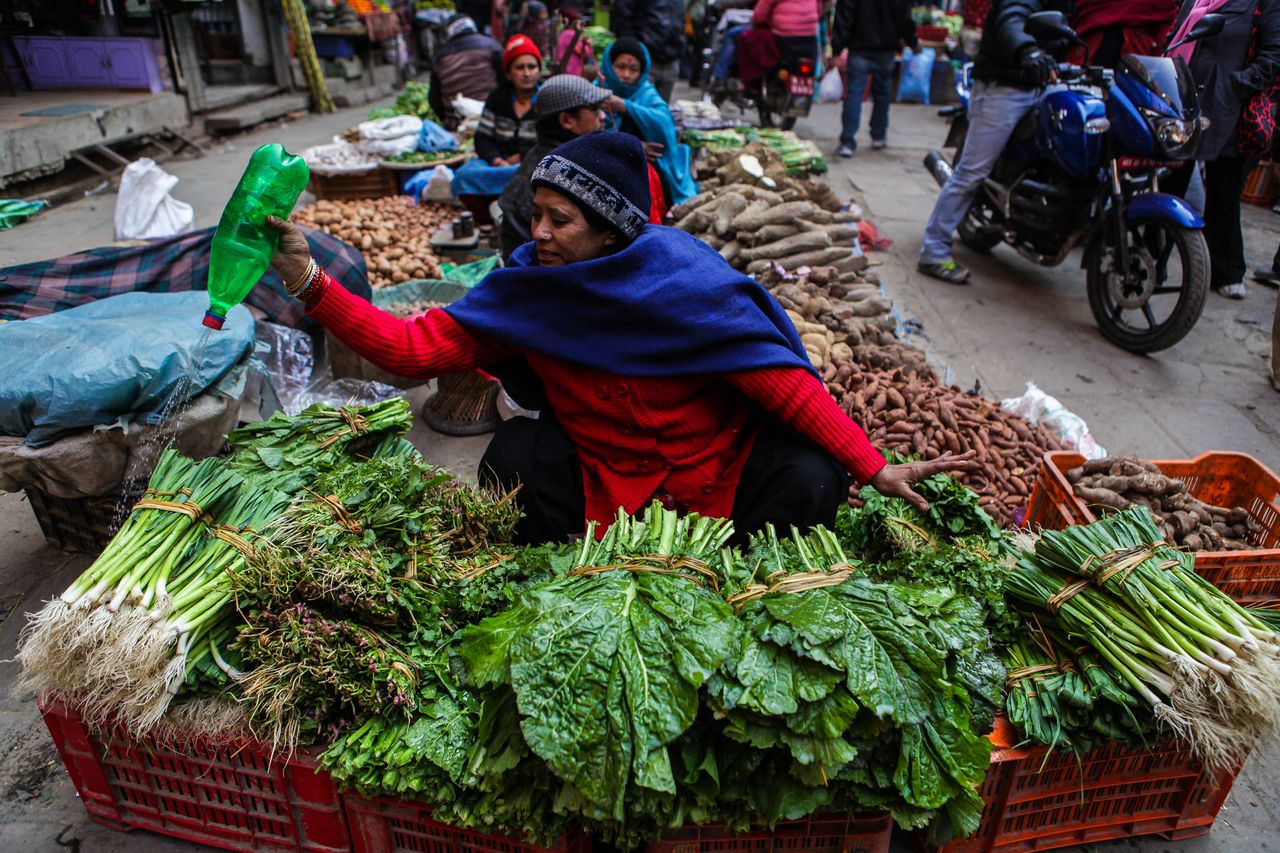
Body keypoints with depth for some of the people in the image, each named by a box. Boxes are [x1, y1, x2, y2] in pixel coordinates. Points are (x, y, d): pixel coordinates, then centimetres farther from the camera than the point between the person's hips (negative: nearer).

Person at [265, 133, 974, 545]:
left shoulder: (681, 276, -17)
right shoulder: (523, 290, -7)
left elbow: (779, 378, -18)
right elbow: (414, 347, -11)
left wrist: (872, 467, -22)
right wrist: (309, 282, -21)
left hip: (718, 473, -1)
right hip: (604, 484, 2)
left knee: (810, 482, -24)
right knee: (514, 455, -21)